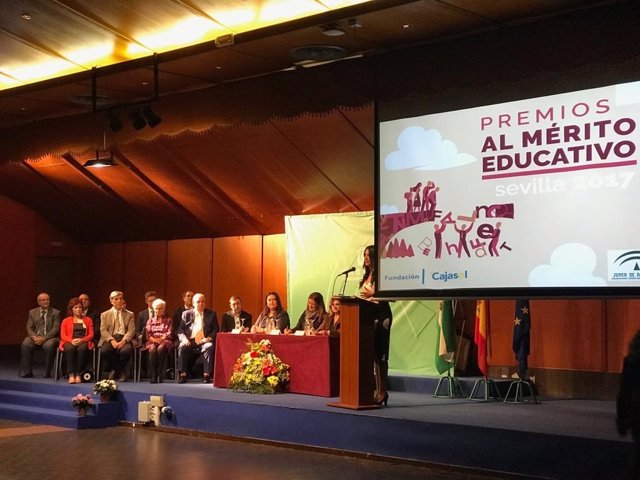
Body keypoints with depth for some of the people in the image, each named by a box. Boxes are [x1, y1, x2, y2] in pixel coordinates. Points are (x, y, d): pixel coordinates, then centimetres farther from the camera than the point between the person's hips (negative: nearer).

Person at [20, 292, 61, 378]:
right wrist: (34, 337, -15)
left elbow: (55, 329, -5)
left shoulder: (55, 313, 4)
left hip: (49, 338, -3)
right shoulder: (32, 312, 14)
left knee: (49, 346, -36)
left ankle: (47, 373, -22)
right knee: (25, 344, -28)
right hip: (35, 337, 3)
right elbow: (29, 328, 7)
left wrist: (44, 338, -19)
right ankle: (27, 372, -19)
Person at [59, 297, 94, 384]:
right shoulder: (66, 321, 19)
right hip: (69, 342, 0)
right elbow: (63, 335, 7)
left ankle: (78, 374, -37)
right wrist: (71, 340, -15)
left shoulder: (88, 320, 20)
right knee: (69, 349, -38)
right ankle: (71, 375, -43)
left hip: (83, 342, 0)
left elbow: (91, 335, 9)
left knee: (82, 349, -39)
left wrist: (81, 340, -12)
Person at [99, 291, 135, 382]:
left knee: (126, 350, -35)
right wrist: (112, 341, -16)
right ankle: (113, 370, -5)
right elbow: (103, 330, 3)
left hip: (124, 339, 0)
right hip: (110, 339, 0)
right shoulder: (105, 315, 17)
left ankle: (121, 371, -4)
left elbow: (131, 331, 4)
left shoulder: (129, 314, 16)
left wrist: (123, 341, -16)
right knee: (105, 350, -35)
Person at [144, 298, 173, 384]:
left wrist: (161, 339, -15)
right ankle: (153, 376, -40)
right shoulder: (150, 320, 23)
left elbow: (169, 333, 4)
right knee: (152, 349, -35)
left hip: (164, 341, -1)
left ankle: (160, 375, -39)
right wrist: (153, 339, -12)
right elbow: (147, 333, 10)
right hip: (152, 341, 1)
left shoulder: (168, 320, 18)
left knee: (160, 348, -38)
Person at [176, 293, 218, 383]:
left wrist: (209, 337, -11)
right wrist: (184, 338, -12)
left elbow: (216, 330, 8)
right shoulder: (186, 314, 15)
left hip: (204, 341, -1)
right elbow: (180, 330, 9)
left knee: (209, 347, -33)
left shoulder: (211, 314, 13)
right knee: (182, 347, -30)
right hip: (190, 341, 1)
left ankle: (206, 375, -30)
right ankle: (183, 375, -27)